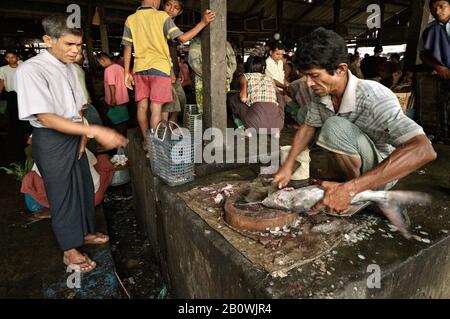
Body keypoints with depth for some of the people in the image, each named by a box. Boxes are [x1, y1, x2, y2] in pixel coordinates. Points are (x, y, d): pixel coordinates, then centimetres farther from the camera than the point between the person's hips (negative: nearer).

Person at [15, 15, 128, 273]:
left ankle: (86, 232, 39)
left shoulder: (70, 67, 6)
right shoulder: (30, 70, -19)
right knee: (63, 194, 5)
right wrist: (95, 131, -35)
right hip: (51, 140, -7)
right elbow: (46, 118, -27)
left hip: (75, 136, 7)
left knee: (84, 187, 17)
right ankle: (70, 251, 23)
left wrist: (84, 135, -2)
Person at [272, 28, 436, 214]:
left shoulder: (374, 97, -30)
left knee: (335, 127, -33)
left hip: (380, 173, -7)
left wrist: (350, 189, -45)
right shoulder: (320, 93, -11)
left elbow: (423, 150, -39)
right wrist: (288, 165, -8)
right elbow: (308, 126, 5)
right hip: (349, 169, 7)